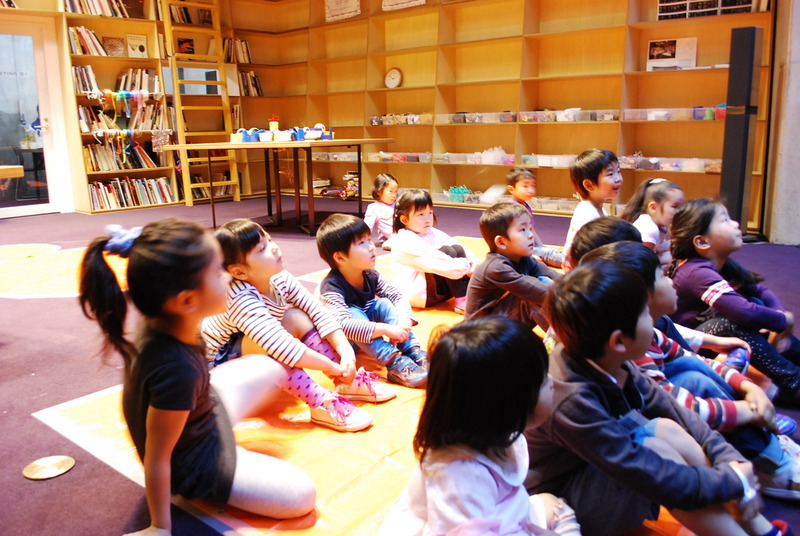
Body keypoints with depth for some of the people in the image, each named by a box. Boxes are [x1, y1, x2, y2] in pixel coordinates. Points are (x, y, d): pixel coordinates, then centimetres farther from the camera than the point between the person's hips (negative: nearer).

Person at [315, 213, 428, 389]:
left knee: (384, 303, -16)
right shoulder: (331, 286, -29)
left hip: (369, 334, 6)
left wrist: (404, 322, -29)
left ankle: (414, 353, -25)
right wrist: (385, 329, -46)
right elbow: (342, 324, -43)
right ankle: (395, 363, -42)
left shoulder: (370, 275, -9)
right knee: (354, 313, -33)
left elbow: (399, 297, -7)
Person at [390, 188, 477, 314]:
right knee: (447, 251, -20)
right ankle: (461, 302, -20)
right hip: (417, 293, -8)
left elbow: (458, 247, -1)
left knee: (457, 249, -6)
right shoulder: (405, 240, -15)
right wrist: (459, 266, -27)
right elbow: (429, 262, -27)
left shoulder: (432, 233, 10)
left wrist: (472, 261, -20)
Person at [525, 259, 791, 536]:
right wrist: (735, 482, -17)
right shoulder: (573, 402, -35)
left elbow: (671, 408, 0)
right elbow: (666, 483, -30)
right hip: (563, 502, -8)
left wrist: (729, 458, -10)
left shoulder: (608, 362, -12)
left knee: (666, 426, -11)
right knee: (657, 449, -26)